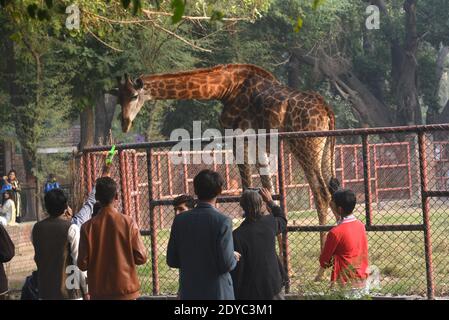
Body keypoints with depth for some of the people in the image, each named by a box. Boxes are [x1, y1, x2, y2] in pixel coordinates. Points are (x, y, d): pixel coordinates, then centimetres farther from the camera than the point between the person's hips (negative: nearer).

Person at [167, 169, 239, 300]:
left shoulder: (180, 220, 0)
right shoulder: (222, 221, -13)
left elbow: (172, 261, 4)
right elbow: (226, 263, -16)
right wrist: (234, 257, 5)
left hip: (188, 293, 4)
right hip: (217, 293, -4)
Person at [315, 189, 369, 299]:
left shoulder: (336, 232, -18)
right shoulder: (360, 225, 2)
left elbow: (325, 257, -5)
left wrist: (320, 274, 13)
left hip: (348, 282, -7)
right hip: (362, 276, 7)